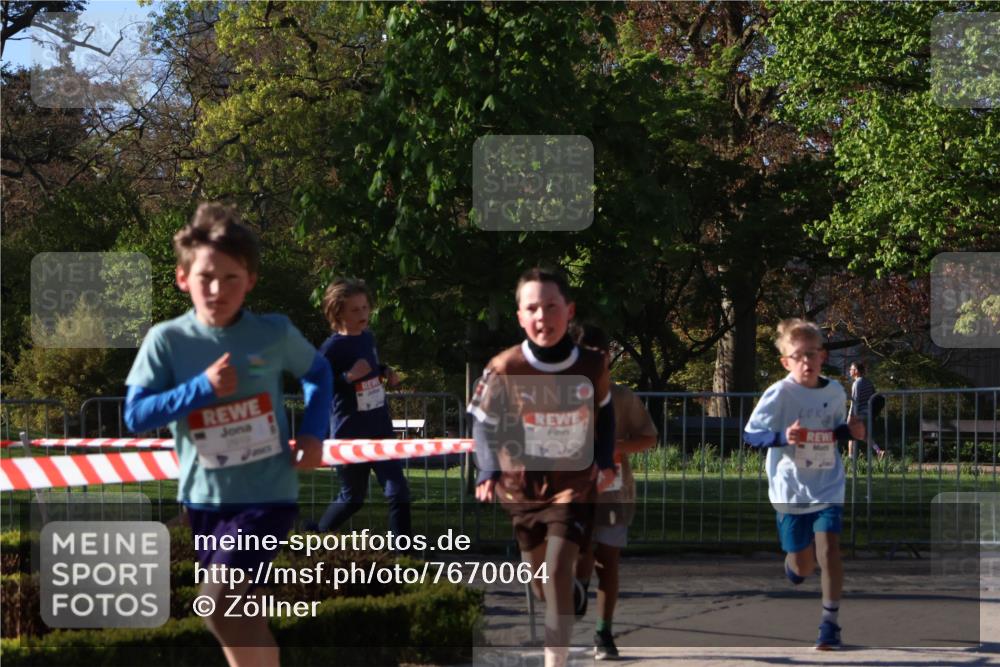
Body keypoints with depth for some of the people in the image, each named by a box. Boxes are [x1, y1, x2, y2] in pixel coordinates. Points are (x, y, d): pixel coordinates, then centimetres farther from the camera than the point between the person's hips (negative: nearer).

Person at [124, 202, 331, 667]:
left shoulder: (274, 334, -7)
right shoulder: (166, 341, -6)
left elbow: (318, 373, 13)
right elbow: (135, 415, -10)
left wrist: (313, 433, -3)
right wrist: (200, 388, -21)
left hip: (267, 493, -3)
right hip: (205, 497, 3)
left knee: (217, 604, -22)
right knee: (240, 613, 16)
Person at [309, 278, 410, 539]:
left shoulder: (368, 337, 6)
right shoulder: (332, 348, -15)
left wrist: (386, 372, 5)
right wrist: (348, 377, -28)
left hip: (380, 429, 6)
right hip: (350, 434, -6)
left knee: (398, 491, -2)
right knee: (353, 498, 7)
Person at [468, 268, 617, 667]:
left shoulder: (592, 366, -10)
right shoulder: (504, 369, -17)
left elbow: (604, 413, 11)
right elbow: (485, 424, -5)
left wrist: (605, 461, 4)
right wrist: (488, 472, -19)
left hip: (575, 484, -1)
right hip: (522, 486, 1)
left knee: (558, 570, -16)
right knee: (538, 577, 14)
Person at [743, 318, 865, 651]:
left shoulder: (835, 392, 0)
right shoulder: (779, 394, -14)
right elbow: (750, 434, -13)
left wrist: (851, 431, -6)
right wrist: (783, 437, -30)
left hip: (828, 489, 2)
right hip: (791, 490, -2)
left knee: (828, 548, -16)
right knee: (803, 565, 7)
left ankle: (830, 621, -5)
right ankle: (793, 561, 47)